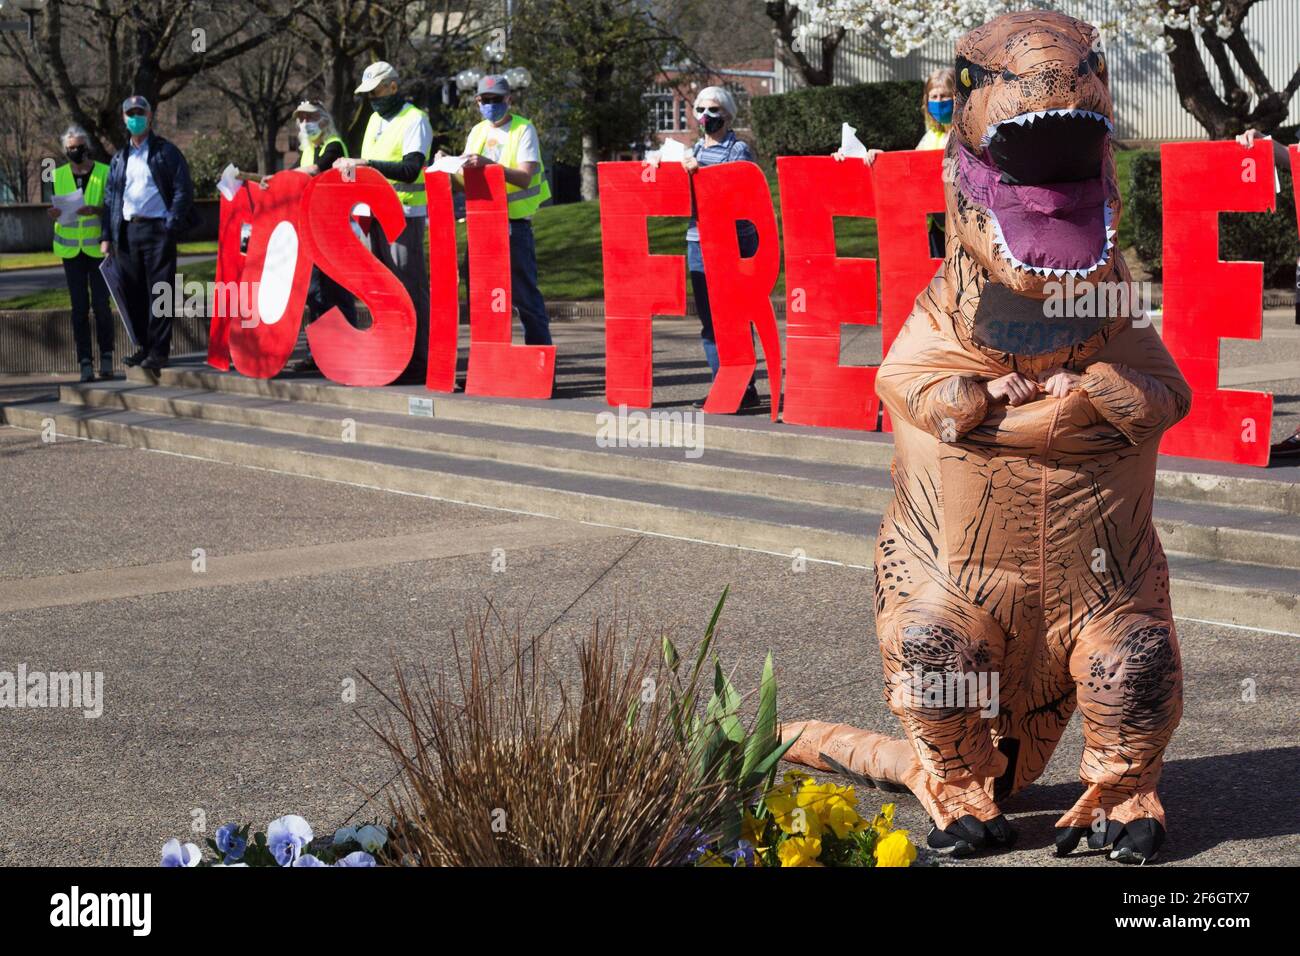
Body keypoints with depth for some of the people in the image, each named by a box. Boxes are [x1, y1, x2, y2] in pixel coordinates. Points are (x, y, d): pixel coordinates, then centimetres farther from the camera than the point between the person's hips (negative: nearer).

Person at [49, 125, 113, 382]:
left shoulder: (105, 173, -1)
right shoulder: (59, 175, 8)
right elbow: (57, 210, 12)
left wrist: (94, 210, -23)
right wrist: (55, 213, -12)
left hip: (98, 247, -2)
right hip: (71, 248, 2)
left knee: (101, 303, -6)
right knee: (79, 307, 0)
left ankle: (106, 356, 8)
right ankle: (85, 362, 1)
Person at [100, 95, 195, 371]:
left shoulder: (166, 152, 5)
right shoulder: (119, 158, 19)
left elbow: (183, 190, -1)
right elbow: (110, 198, 20)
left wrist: (171, 224, -12)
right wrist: (107, 236, 11)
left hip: (157, 229, -5)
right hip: (127, 231, 5)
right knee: (134, 293, 5)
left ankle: (159, 351, -5)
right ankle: (144, 346, 13)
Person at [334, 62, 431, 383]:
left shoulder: (415, 120, -7)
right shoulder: (375, 119, 18)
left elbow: (410, 170, -19)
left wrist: (365, 163, -22)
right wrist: (350, 165, 7)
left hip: (404, 215, -8)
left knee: (410, 287, -8)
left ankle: (418, 360, -7)